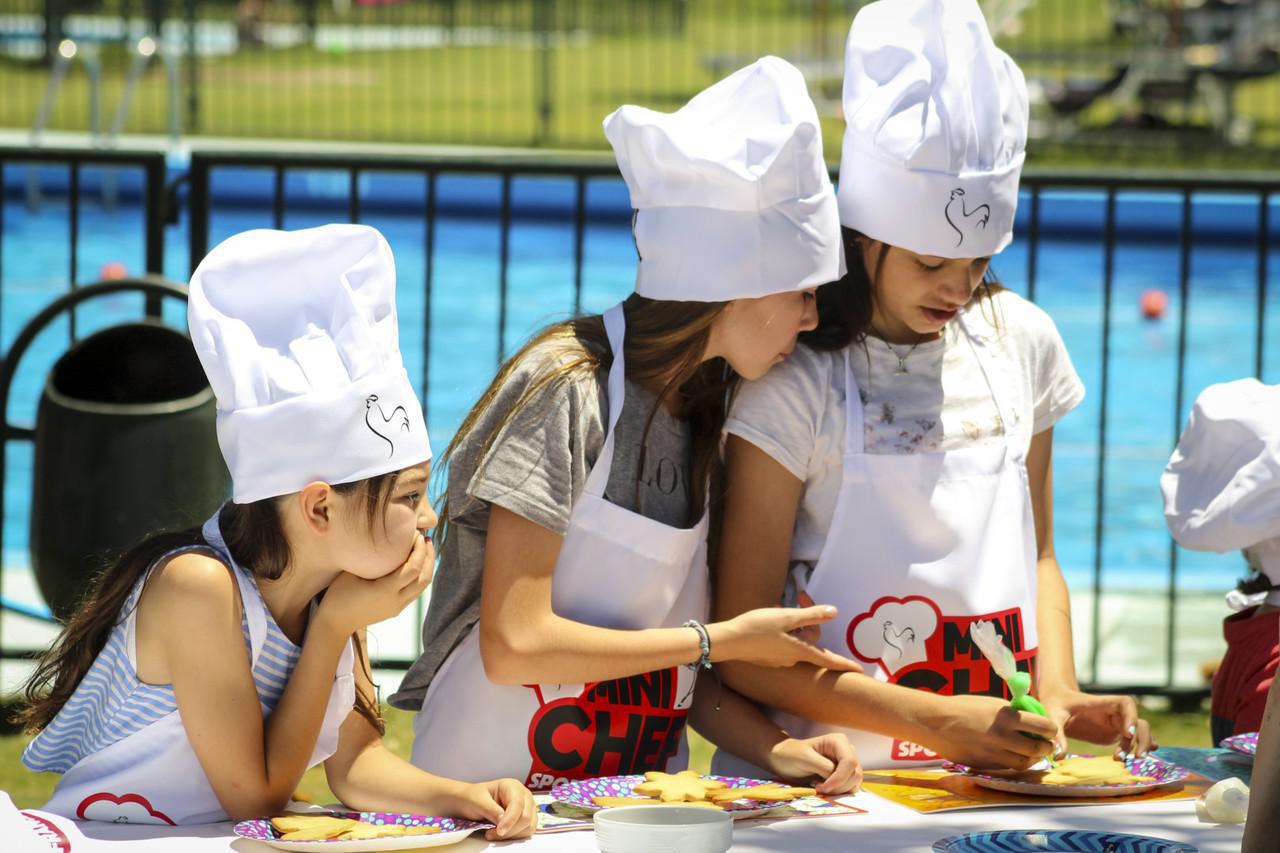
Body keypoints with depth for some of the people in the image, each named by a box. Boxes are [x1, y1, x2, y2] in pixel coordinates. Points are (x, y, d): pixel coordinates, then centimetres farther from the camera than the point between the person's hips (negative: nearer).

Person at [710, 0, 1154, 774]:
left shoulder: (1021, 342, 9)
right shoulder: (796, 382, -8)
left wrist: (1059, 695, 2)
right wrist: (936, 724, -17)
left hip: (994, 772, 4)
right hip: (834, 781, -4)